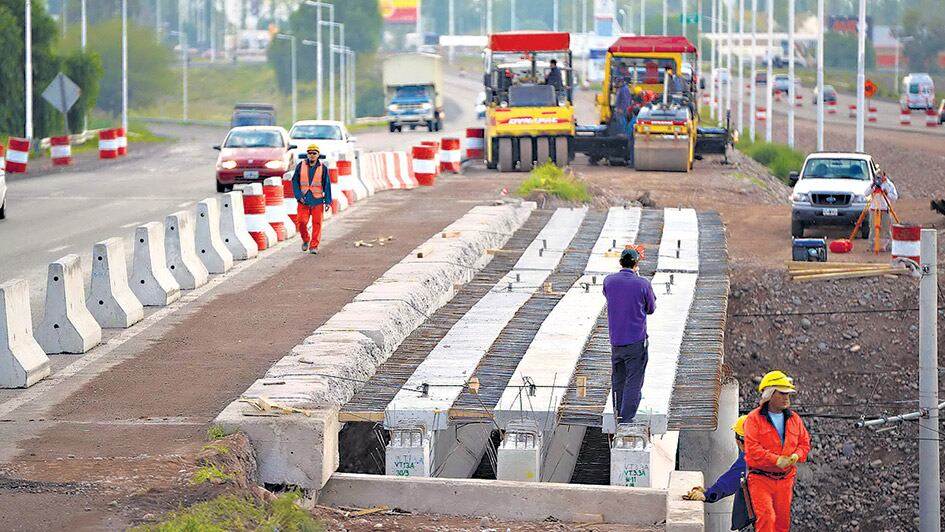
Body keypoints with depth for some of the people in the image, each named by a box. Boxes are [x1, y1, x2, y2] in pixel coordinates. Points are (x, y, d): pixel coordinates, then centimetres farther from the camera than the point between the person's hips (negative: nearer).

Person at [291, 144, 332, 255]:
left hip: (317, 200, 0)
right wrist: (299, 196, -6)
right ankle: (305, 240, 20)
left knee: (317, 223, -3)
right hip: (303, 200, 0)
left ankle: (314, 246, 3)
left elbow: (327, 185, 4)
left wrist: (328, 201, -1)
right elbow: (295, 182, 6)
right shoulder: (301, 166, 3)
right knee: (301, 222, -6)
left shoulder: (322, 168, 2)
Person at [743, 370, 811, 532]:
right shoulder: (754, 418, -7)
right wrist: (777, 460, -20)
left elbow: (805, 442, 15)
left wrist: (796, 455, -8)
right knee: (766, 517, -18)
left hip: (785, 478, 5)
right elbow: (752, 448, -15)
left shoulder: (793, 419, 10)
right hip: (760, 478, -5)